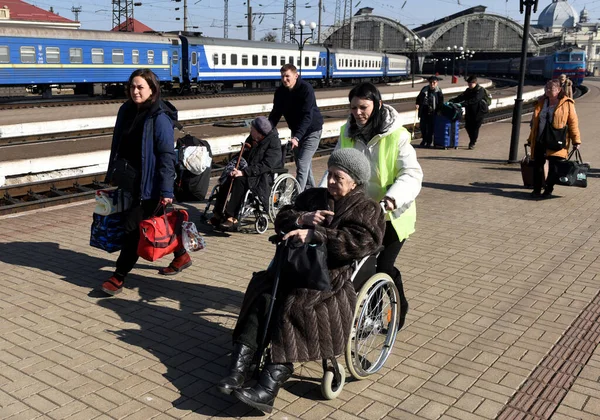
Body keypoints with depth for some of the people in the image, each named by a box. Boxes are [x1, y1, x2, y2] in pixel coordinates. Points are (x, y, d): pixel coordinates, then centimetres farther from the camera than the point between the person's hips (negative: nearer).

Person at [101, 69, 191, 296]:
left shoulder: (160, 117, -15)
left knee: (134, 226, -3)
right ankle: (181, 255, 36)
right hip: (129, 177, 7)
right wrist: (112, 175, 15)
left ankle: (119, 277, 5)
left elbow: (167, 155, -17)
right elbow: (118, 145, 13)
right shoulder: (126, 110, 7)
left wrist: (166, 190, -19)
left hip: (149, 181, -7)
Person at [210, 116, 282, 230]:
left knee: (240, 180, -33)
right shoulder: (252, 139, 12)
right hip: (249, 173, 8)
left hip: (265, 178, -7)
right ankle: (219, 213, -19)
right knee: (227, 178, -19)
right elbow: (244, 157, 22)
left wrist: (244, 172, -28)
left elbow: (266, 165, -22)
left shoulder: (274, 143, -12)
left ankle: (231, 218, -34)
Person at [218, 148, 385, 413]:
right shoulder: (313, 196, 23)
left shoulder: (367, 210, 8)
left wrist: (314, 235, -20)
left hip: (334, 276, -5)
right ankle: (237, 371, -26)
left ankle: (268, 388, -33)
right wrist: (302, 218, -6)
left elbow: (360, 241, -13)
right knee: (261, 295, -23)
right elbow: (282, 220, 17)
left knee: (293, 306, -31)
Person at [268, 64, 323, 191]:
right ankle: (311, 189, 34)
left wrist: (297, 137, -40)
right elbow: (275, 114, -5)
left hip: (311, 130, -6)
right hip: (296, 130, 6)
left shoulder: (306, 89, -24)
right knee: (305, 163, 17)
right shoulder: (280, 92, -6)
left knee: (302, 164, -15)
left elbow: (307, 116, -31)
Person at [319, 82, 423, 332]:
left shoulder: (397, 136, -15)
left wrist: (393, 197, -37)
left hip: (390, 215, -4)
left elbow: (412, 174, -19)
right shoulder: (347, 134, 0)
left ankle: (400, 309, 24)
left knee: (383, 266, -5)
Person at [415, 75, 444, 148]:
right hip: (423, 111, 3)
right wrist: (417, 104, 1)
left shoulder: (438, 91, -2)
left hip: (432, 112, -3)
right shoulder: (425, 89, 6)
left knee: (430, 127, 0)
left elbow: (441, 102, -1)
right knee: (422, 126, 8)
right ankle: (424, 139, 29)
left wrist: (439, 110, -9)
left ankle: (429, 142, 12)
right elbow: (419, 97, 17)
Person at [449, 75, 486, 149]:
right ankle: (472, 141, 33)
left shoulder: (480, 90, -15)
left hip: (478, 113, -7)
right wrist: (451, 101, -17)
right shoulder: (468, 90, 9)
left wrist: (461, 104, -38)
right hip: (469, 113, 7)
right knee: (468, 127, 11)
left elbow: (473, 101, -29)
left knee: (475, 128, -1)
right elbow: (461, 97, 0)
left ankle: (472, 143, 13)